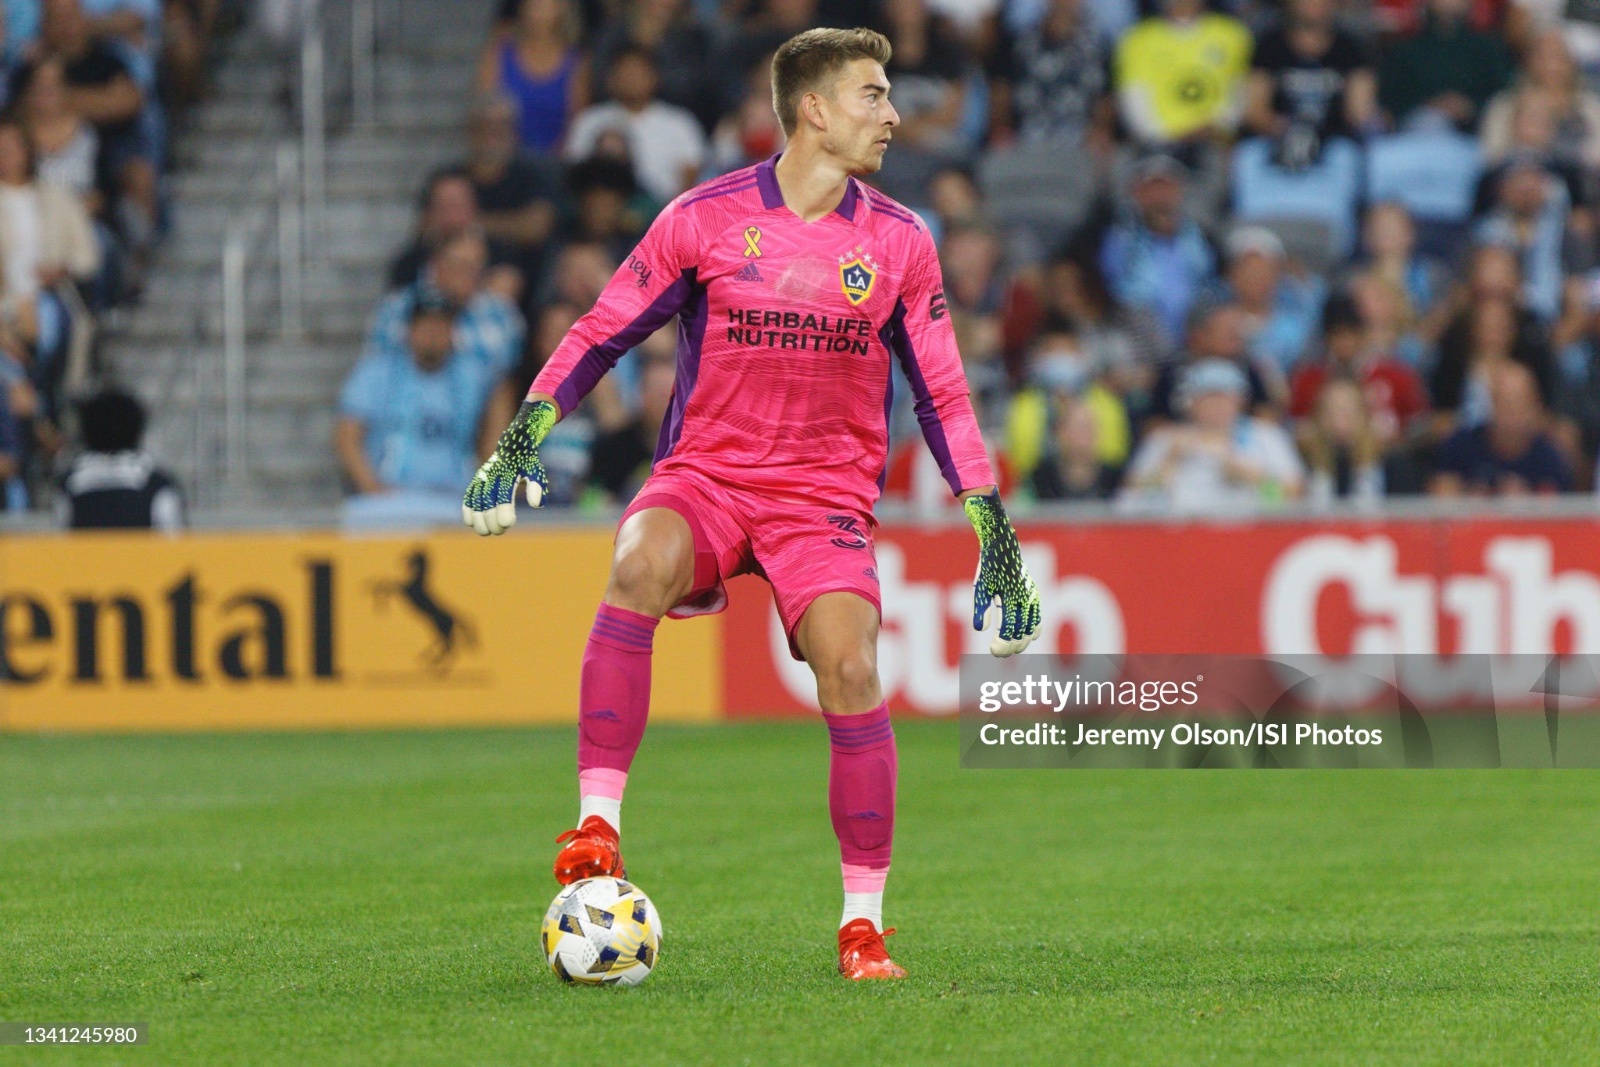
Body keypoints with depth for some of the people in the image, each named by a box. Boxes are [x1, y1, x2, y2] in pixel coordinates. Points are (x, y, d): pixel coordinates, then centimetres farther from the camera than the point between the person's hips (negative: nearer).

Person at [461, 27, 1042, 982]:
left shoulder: (899, 243, 4)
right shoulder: (707, 219, -1)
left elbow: (943, 397, 10)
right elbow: (601, 335, 6)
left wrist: (995, 535, 5)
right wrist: (521, 439, -4)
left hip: (827, 497, 1)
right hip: (704, 473, -1)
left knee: (851, 669, -21)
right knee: (642, 565, -34)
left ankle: (864, 923, -7)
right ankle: (598, 824, -31)